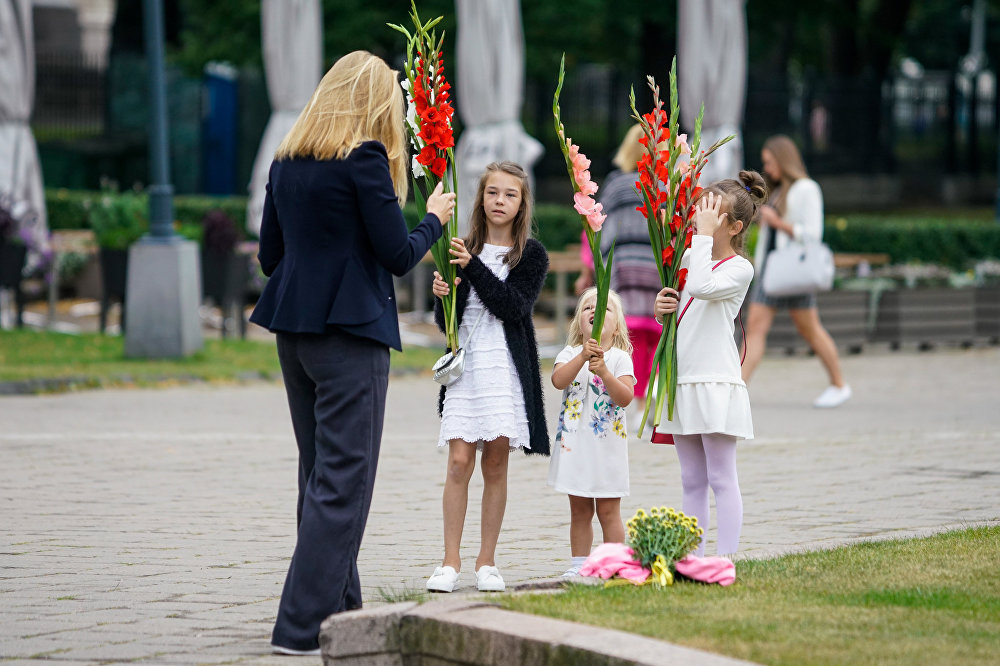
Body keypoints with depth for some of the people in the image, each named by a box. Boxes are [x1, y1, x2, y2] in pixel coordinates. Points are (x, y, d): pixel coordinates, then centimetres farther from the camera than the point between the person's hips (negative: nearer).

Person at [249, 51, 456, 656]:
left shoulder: (288, 160, 9)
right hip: (351, 332, -8)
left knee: (319, 472, 16)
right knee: (344, 478, -5)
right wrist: (434, 219, 7)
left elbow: (270, 254, 14)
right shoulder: (365, 158, -12)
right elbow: (398, 255, -10)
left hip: (294, 328, 8)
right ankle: (305, 624, -9)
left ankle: (339, 611, 23)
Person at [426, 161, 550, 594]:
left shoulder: (531, 255, 3)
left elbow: (515, 306, -12)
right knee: (459, 462, -6)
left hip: (507, 367, -1)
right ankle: (450, 562, -3)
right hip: (465, 363, 1)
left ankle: (487, 562, 9)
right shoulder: (465, 250, 9)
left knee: (496, 464, 2)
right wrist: (442, 296, -11)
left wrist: (473, 268, -17)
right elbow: (447, 323, 11)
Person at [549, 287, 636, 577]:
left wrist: (604, 371, -28)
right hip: (574, 443, 2)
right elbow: (558, 380, -16)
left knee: (608, 511, 0)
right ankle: (579, 564, 16)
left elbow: (625, 397, -16)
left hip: (607, 444, -2)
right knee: (580, 511, 10)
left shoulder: (619, 358, -3)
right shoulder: (570, 354, 3)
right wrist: (582, 357, -28)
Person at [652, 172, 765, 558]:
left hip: (716, 382, -7)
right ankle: (692, 558, 13)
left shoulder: (738, 268, -8)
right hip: (682, 381, 7)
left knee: (721, 477, -5)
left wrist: (705, 234, -20)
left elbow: (701, 287, -27)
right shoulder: (689, 258, 13)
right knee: (692, 480, 10)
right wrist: (660, 308, -2)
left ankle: (725, 559, -4)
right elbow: (674, 313, 21)